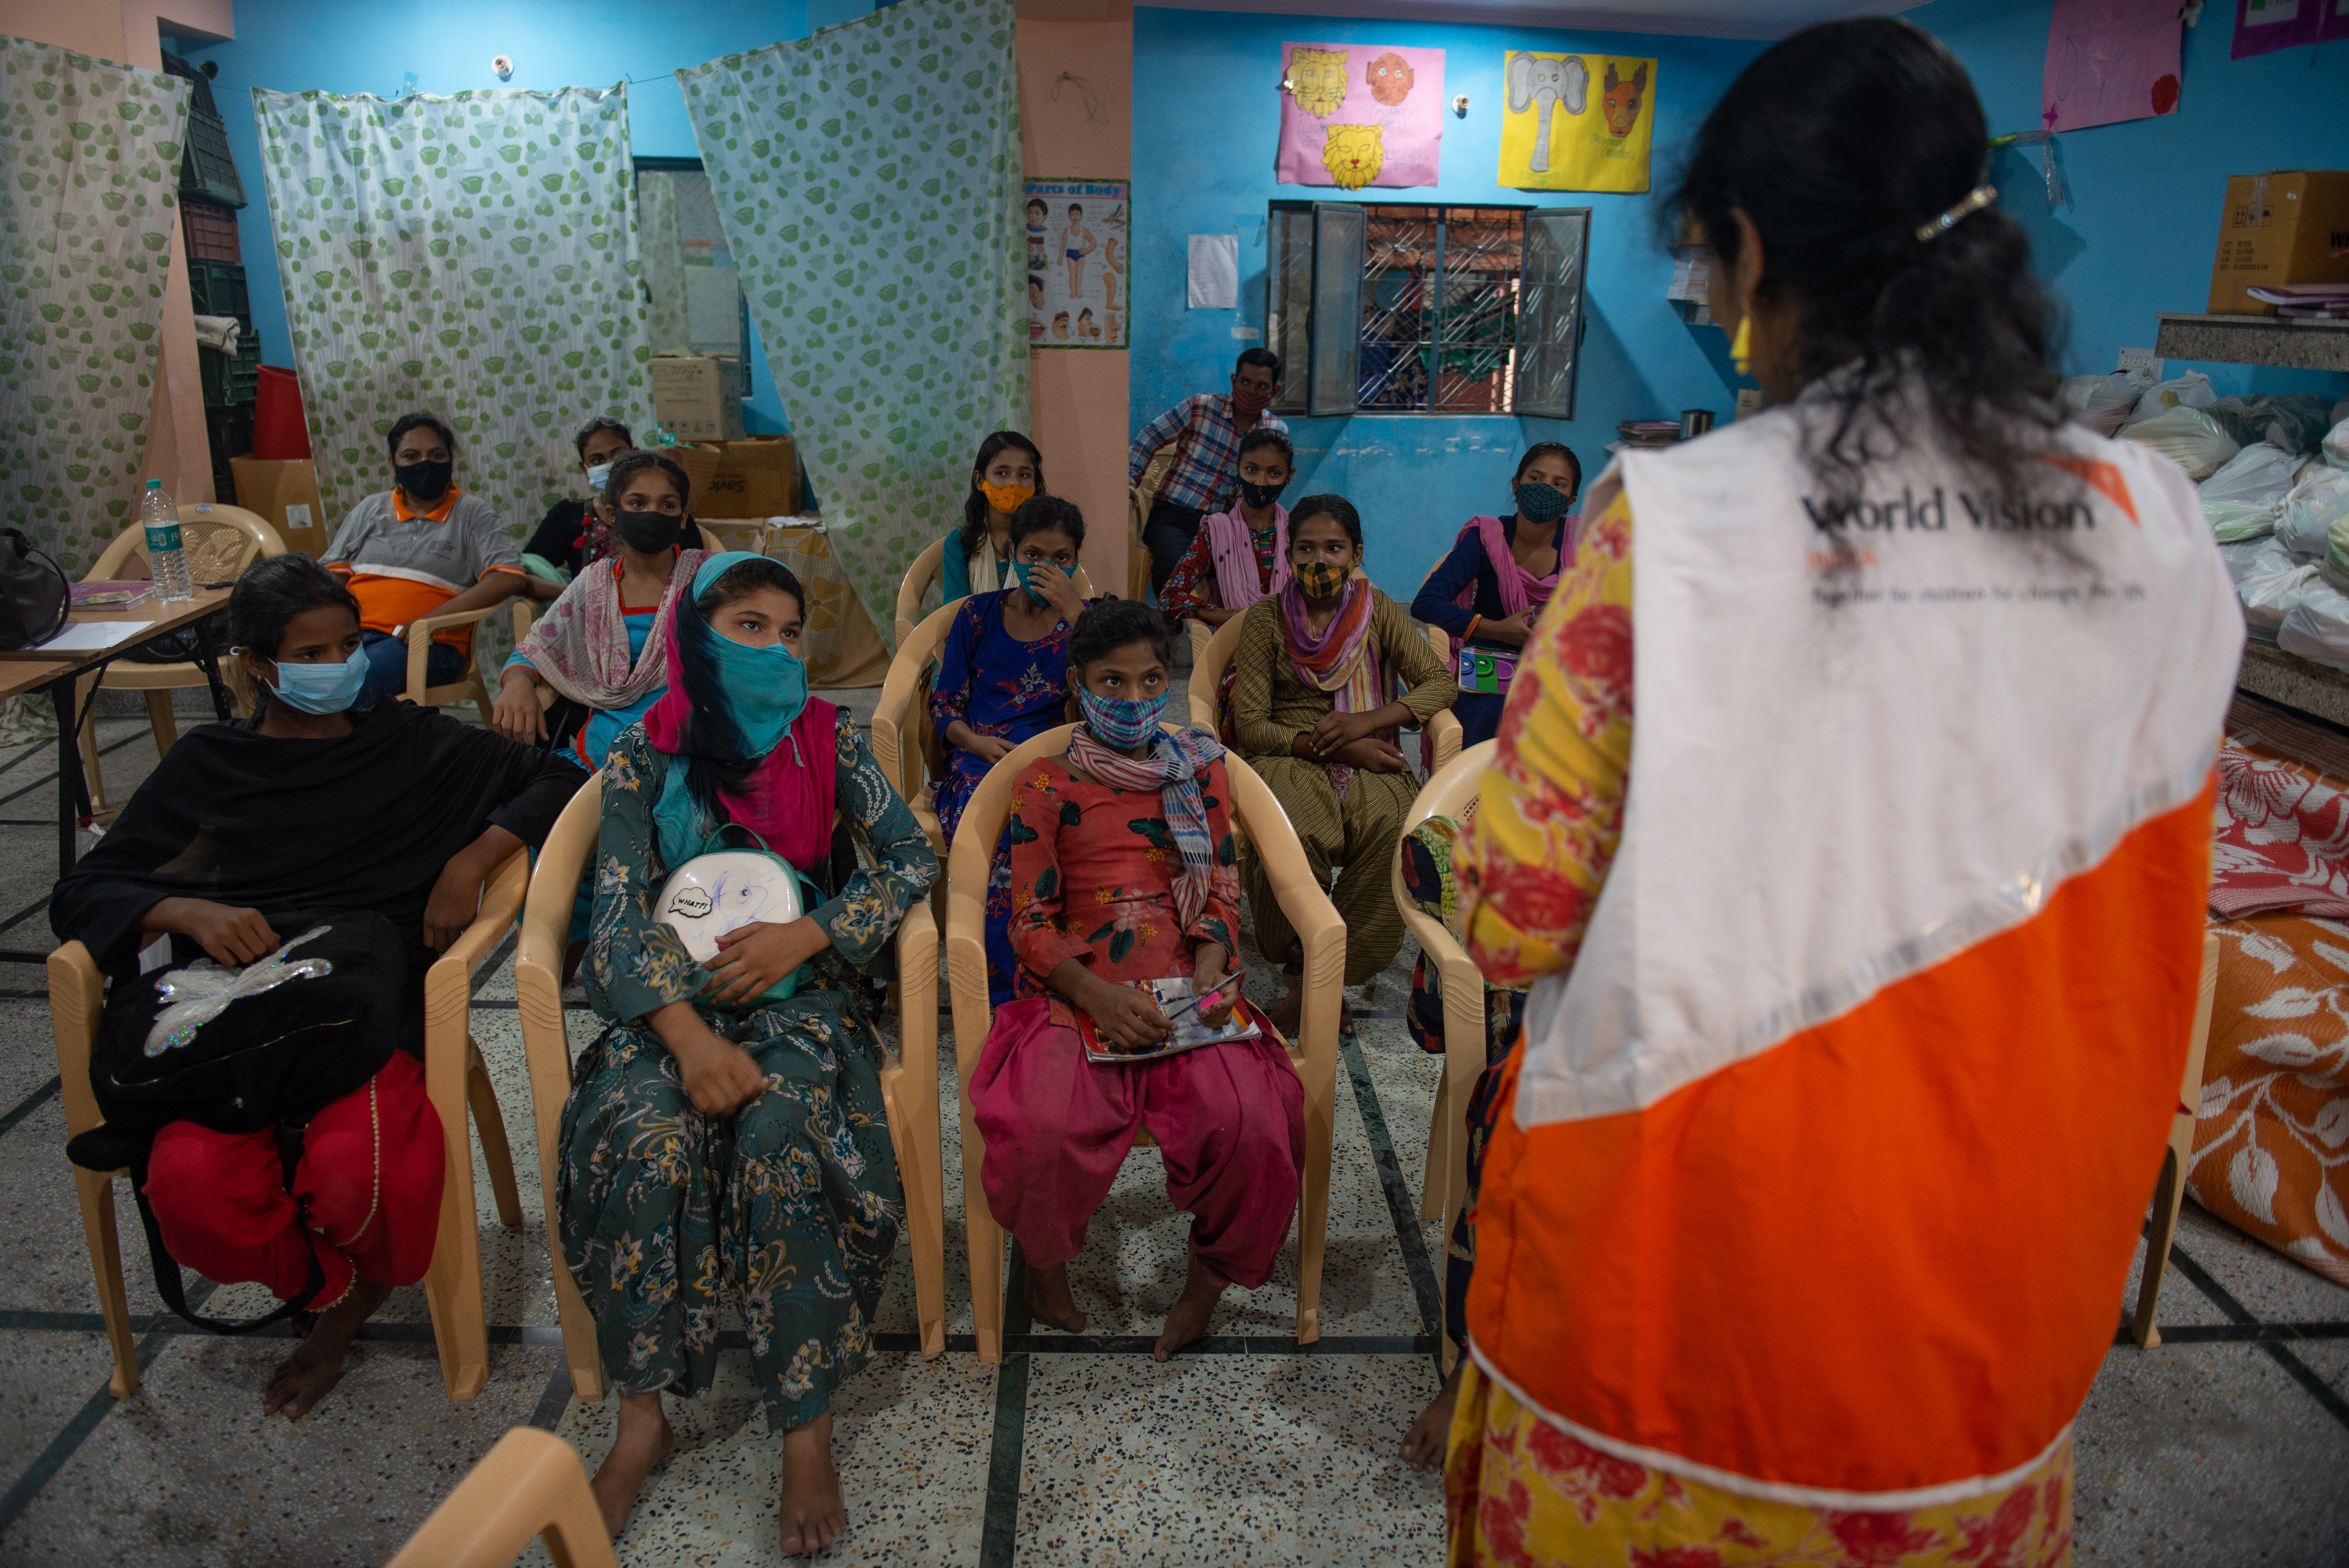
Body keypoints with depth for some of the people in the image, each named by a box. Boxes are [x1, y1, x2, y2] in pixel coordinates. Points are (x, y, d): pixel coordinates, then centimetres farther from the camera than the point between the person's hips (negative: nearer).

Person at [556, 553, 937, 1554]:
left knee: (783, 1134, -31)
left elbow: (913, 858, 0)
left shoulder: (827, 741, 4)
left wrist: (803, 937, -15)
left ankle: (806, 1424, -19)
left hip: (804, 993, 0)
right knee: (643, 1136, -30)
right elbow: (618, 924, -6)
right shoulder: (644, 760, 2)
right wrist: (690, 1037, -23)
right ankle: (642, 1417, -13)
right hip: (673, 999, 1)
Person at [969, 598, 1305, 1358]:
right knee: (1046, 1125, -30)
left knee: (1247, 1118, -26)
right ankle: (1045, 1265, 6)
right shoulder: (1046, 786, 5)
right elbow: (1032, 923, 1)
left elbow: (1221, 894, 13)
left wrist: (1210, 971, -8)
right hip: (1076, 993, -1)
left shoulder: (1200, 769, 14)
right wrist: (1099, 996, -15)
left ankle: (1210, 1277, 5)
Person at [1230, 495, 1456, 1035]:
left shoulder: (1379, 611, 8)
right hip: (1288, 761, -1)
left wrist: (1367, 722, -13)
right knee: (1292, 833, -36)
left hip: (1369, 763, 2)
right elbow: (1250, 724, -2)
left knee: (1396, 829, -32)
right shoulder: (1266, 618, 2)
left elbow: (1441, 684, 2)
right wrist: (1330, 746, -14)